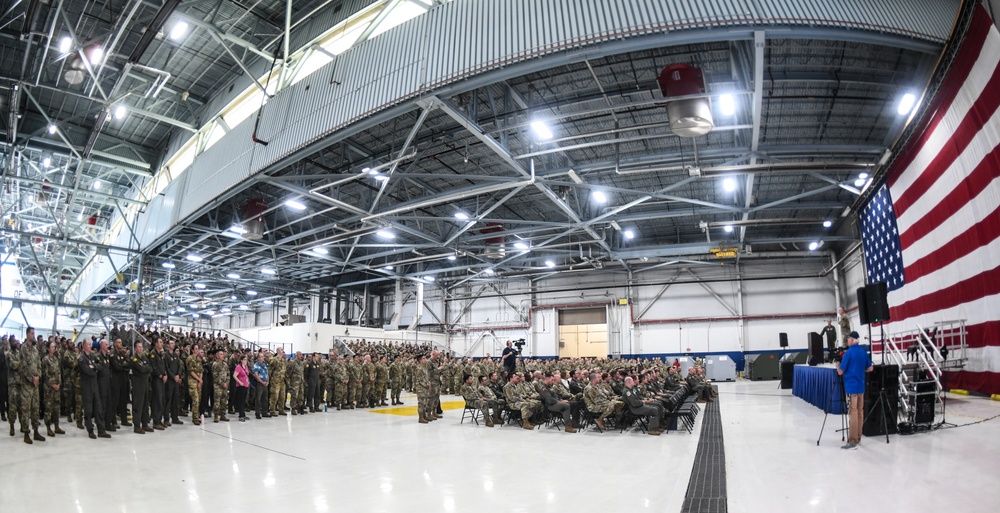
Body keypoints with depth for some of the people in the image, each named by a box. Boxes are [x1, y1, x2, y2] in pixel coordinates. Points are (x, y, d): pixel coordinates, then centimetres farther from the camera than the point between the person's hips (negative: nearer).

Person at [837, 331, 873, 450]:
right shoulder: (864, 352, 7)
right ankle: (858, 438, 20)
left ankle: (853, 441, -7)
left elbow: (840, 372, -12)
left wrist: (838, 365, 7)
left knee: (853, 413, -7)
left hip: (851, 387, -7)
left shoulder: (849, 352, -14)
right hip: (861, 386, 7)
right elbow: (870, 368, 14)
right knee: (860, 412, 12)